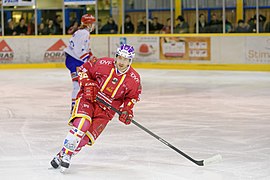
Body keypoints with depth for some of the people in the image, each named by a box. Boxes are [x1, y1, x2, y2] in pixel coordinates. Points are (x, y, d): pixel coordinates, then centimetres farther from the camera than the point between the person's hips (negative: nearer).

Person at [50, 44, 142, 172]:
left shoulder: (134, 79, -7)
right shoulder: (103, 64, -13)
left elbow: (132, 97, 8)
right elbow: (84, 69, 1)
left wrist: (127, 110, -6)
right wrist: (87, 85, -12)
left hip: (106, 110, 2)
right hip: (88, 99, -2)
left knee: (88, 136, -11)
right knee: (82, 124, -29)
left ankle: (63, 157, 3)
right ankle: (65, 152, -20)